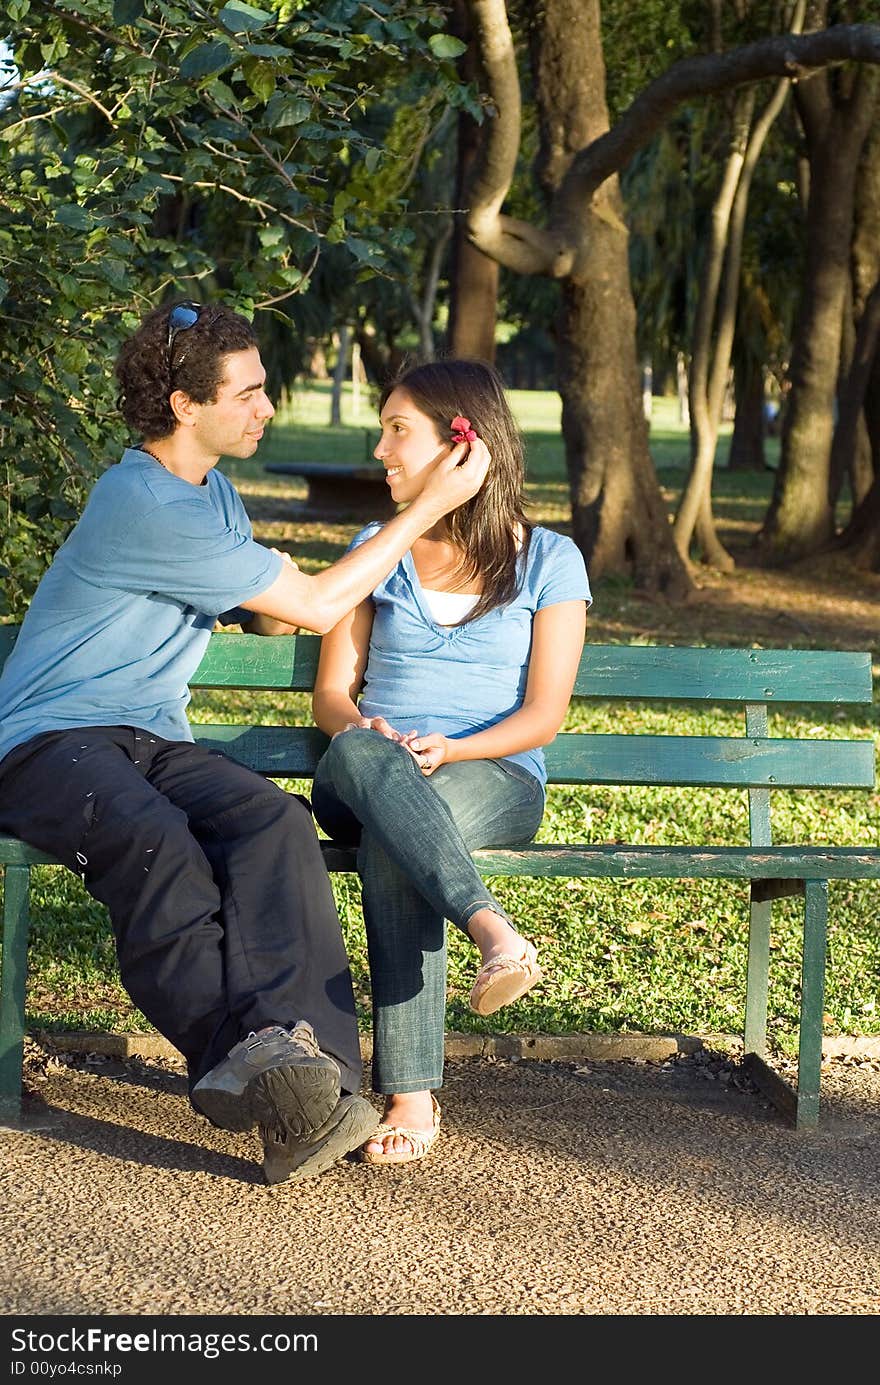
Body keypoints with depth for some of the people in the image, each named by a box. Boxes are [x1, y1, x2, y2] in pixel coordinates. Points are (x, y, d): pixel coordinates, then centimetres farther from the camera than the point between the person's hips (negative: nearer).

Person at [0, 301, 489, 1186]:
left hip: (150, 740, 7)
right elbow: (316, 607, -11)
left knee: (273, 821, -27)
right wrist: (430, 506, -6)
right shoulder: (144, 506, -15)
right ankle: (246, 1049, -49)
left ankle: (282, 1053, -45)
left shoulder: (211, 491, 18)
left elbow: (269, 616, 31)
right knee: (158, 843, -40)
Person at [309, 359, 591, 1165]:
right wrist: (362, 728, -12)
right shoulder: (374, 550, 19)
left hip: (493, 777, -2)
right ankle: (493, 932, -56)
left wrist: (451, 748, -18)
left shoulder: (548, 560, 10)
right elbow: (331, 691, 14)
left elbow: (544, 715, 2)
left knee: (393, 847, -40)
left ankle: (412, 1097, -45)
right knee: (360, 755, -40)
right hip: (365, 782, 2)